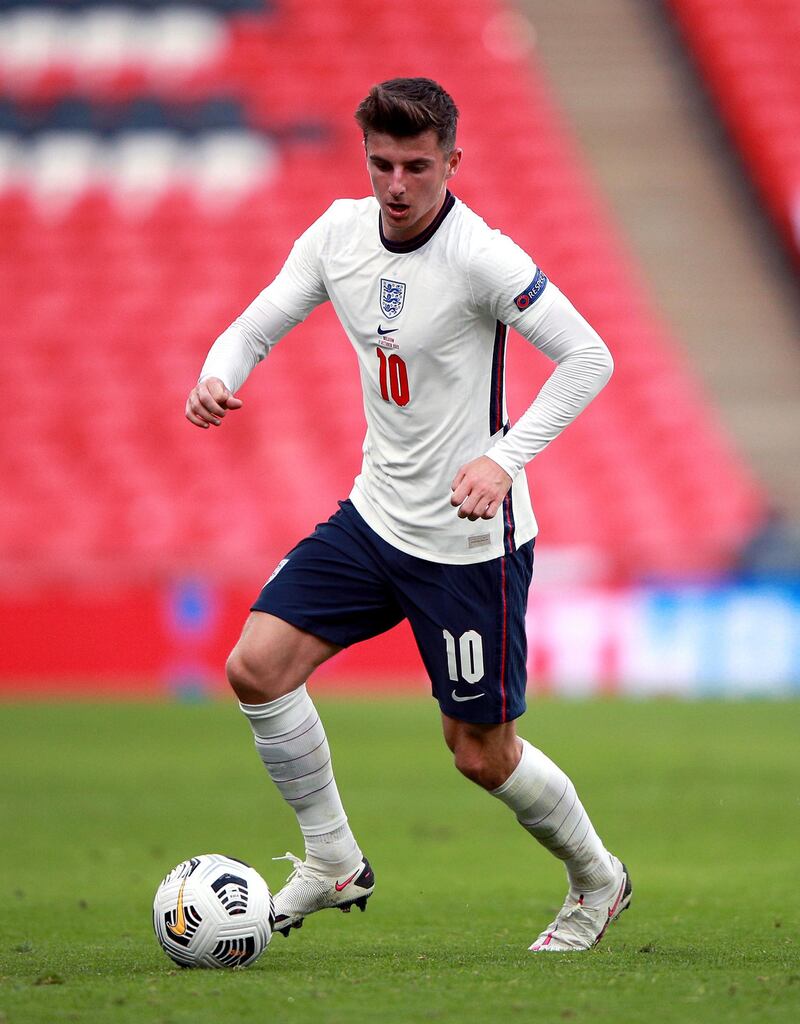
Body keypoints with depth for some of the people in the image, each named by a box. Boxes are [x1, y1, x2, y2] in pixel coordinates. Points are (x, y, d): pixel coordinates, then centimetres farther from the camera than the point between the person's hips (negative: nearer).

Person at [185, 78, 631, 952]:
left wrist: (504, 458, -29)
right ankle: (333, 863, 11)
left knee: (481, 753, 1)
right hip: (376, 512, 6)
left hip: (470, 540, -6)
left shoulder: (479, 257, -21)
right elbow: (255, 328, 6)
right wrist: (216, 378, -17)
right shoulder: (339, 233, -2)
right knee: (257, 667, -6)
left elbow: (589, 358, -19)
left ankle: (596, 880, 28)